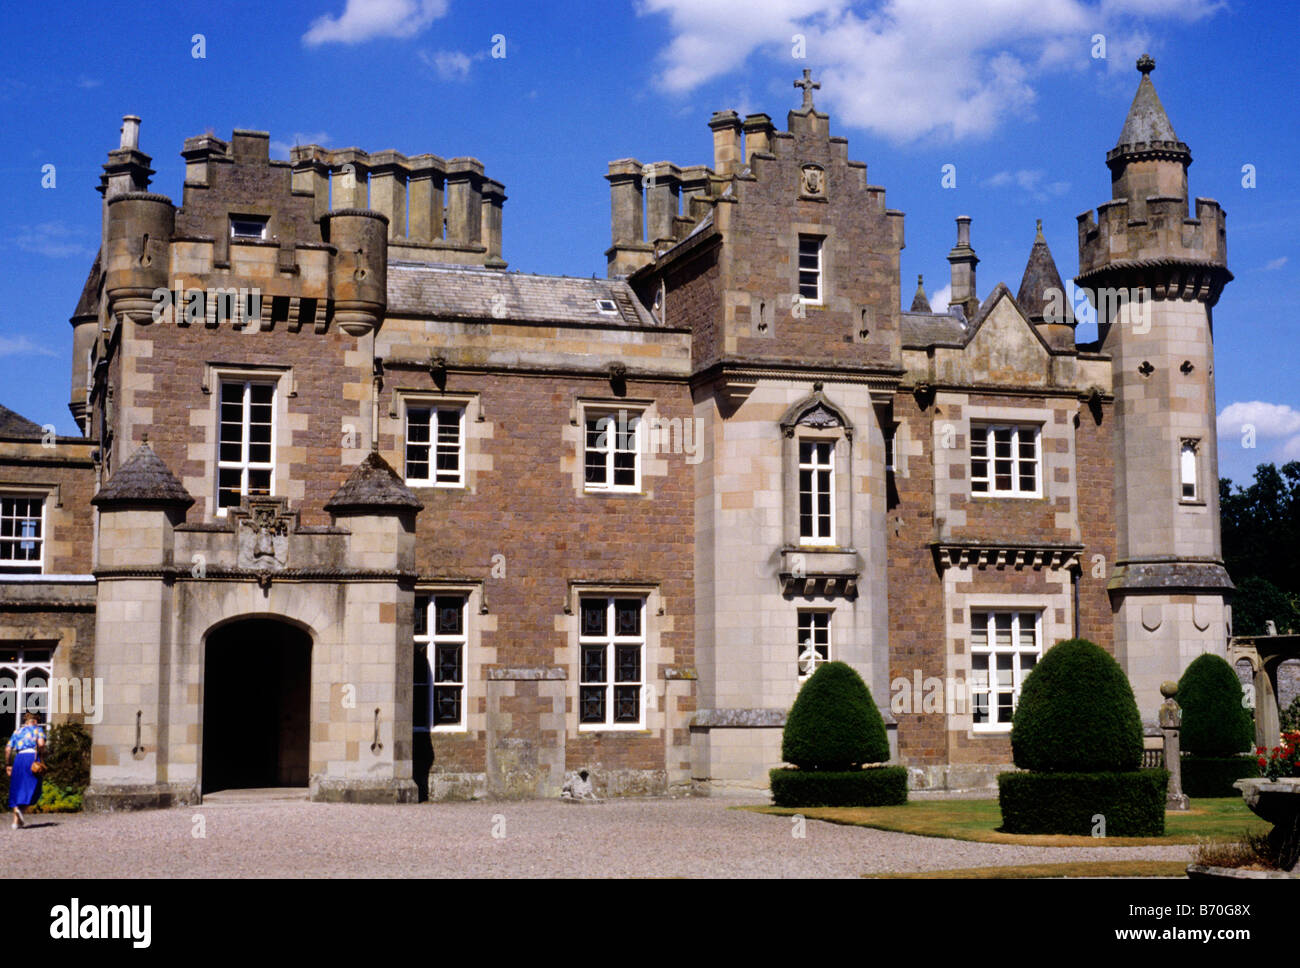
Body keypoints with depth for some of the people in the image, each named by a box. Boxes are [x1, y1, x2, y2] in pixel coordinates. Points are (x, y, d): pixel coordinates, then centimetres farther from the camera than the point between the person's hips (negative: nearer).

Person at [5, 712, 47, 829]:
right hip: (32, 756, -4)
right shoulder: (37, 729, 10)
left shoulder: (17, 731, 21)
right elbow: (41, 744, -9)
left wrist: (7, 765, 16)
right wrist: (41, 758, 0)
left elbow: (7, 749, 13)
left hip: (18, 758, 4)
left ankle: (16, 820, 1)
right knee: (33, 788, 4)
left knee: (17, 789, 8)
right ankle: (21, 808, -21)